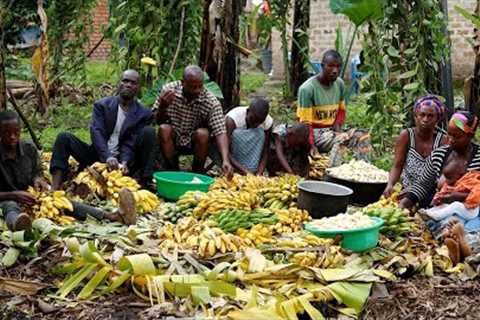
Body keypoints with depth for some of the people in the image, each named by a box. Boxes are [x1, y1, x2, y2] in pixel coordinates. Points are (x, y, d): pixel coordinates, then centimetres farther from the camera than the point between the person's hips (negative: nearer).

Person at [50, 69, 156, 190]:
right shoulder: (101, 105, 1)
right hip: (98, 157, 1)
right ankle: (55, 187, -30)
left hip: (123, 159, -1)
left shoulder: (144, 114, -1)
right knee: (64, 137, -17)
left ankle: (145, 181, -28)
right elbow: (96, 132, -14)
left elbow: (131, 143, -8)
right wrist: (107, 157, -31)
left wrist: (124, 162, -29)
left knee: (148, 132, -20)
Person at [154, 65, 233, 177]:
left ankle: (197, 172, -8)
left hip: (195, 143, 0)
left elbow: (220, 132, -27)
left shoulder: (211, 102, -19)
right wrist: (163, 106, -32)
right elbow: (158, 121, -9)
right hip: (172, 140, 1)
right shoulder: (169, 90, -16)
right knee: (164, 129, -28)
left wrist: (225, 160, -42)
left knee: (203, 133, -29)